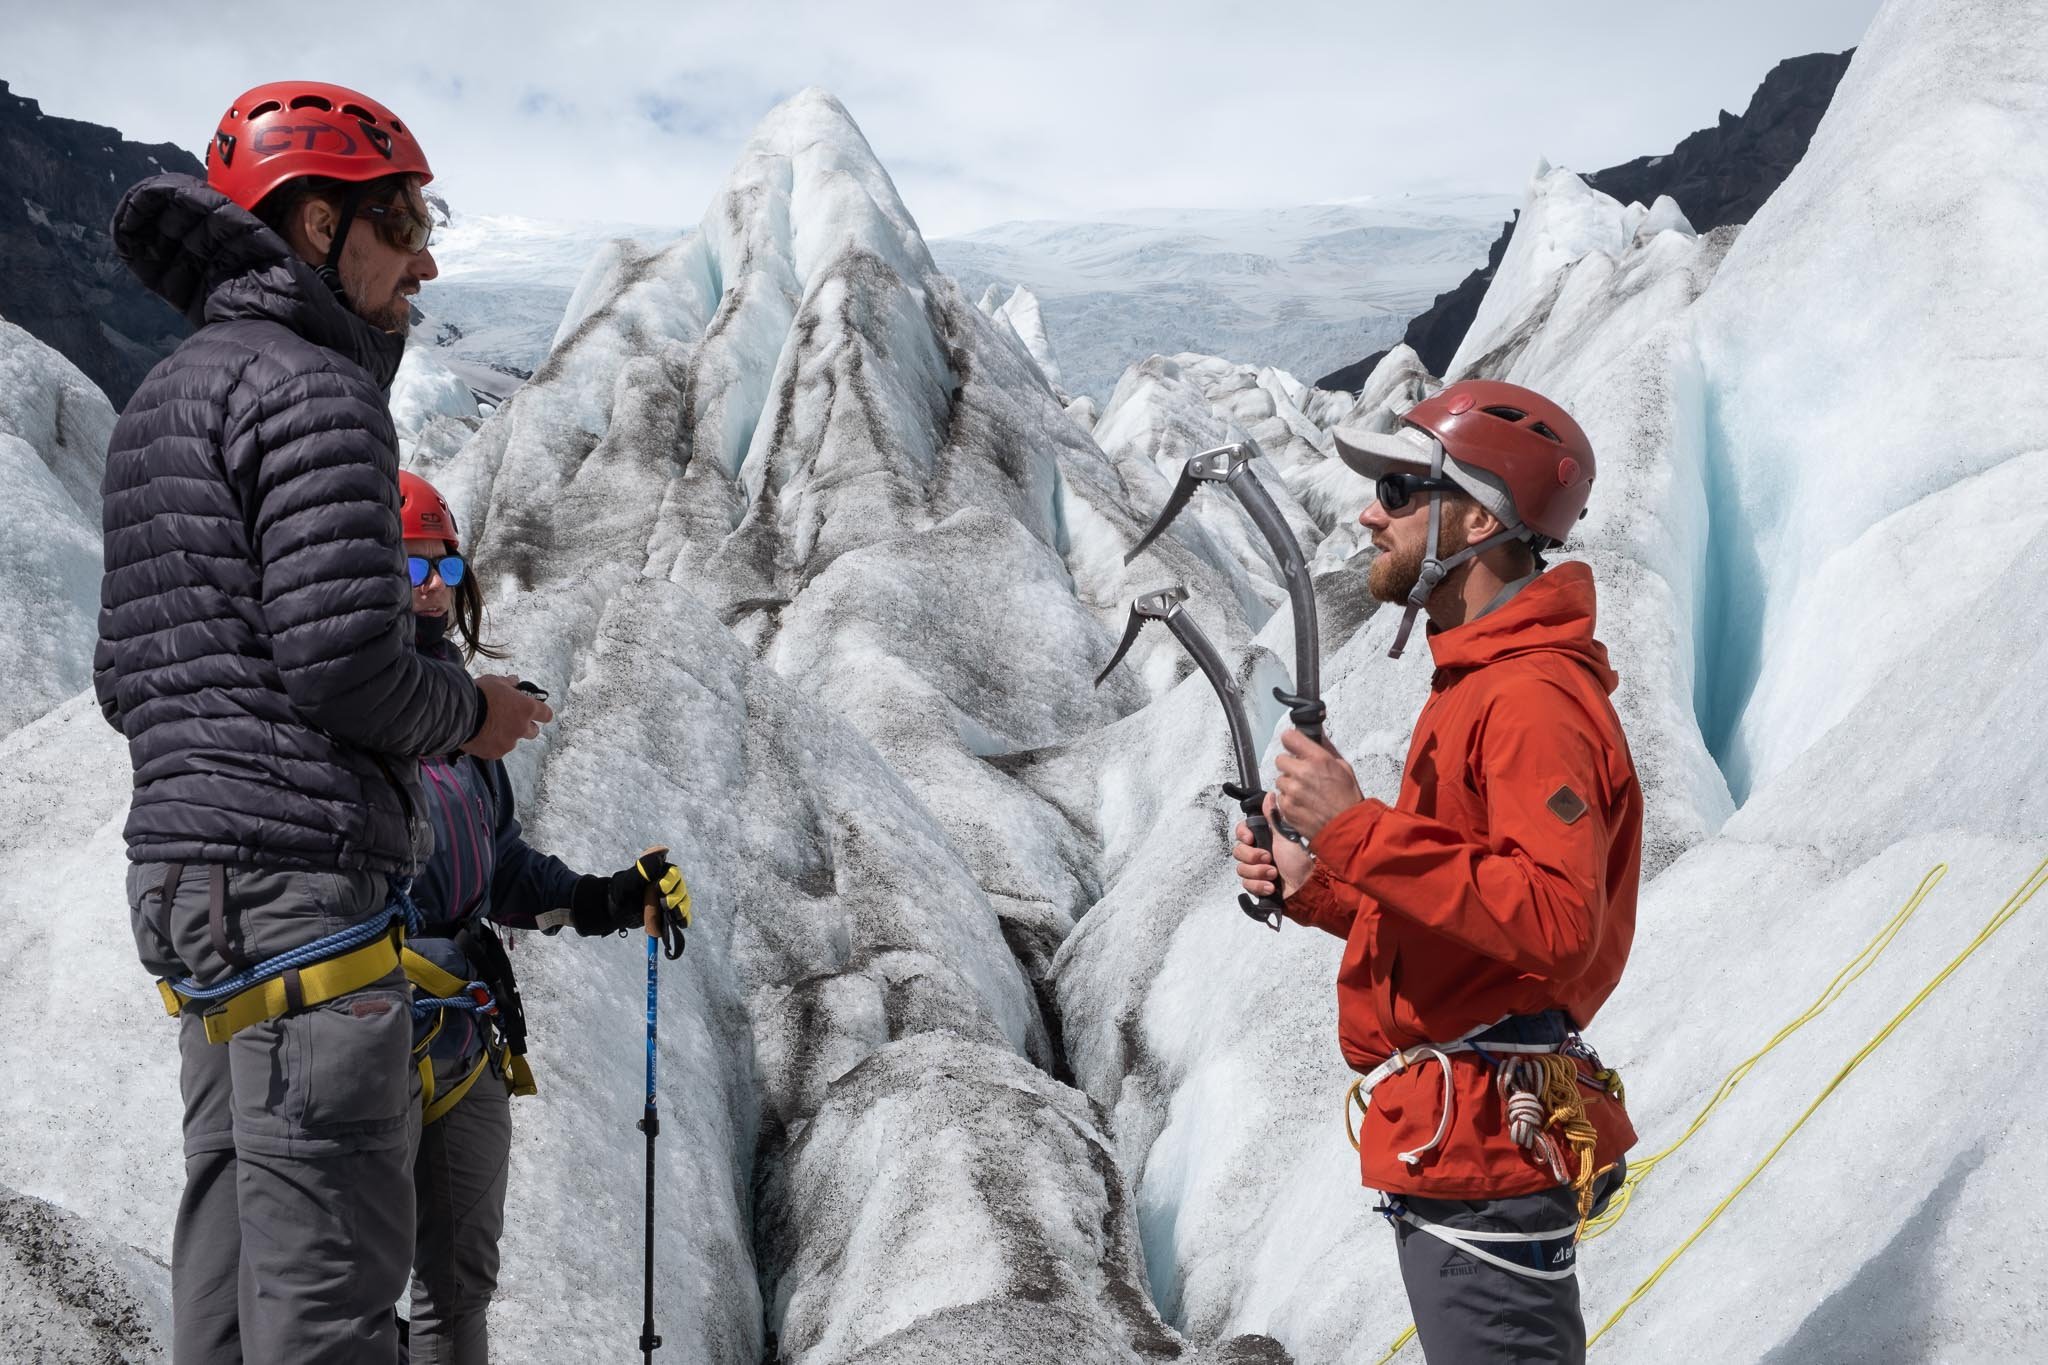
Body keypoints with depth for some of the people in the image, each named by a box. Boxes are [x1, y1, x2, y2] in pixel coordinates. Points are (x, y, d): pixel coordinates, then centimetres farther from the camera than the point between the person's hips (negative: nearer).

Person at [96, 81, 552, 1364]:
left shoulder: (163, 402, 20)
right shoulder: (312, 388, -11)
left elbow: (124, 680, 19)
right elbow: (343, 666, -20)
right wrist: (469, 711, -3)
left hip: (186, 864, 10)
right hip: (299, 870, -10)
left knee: (231, 1261, 14)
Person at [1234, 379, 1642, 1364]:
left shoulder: (1534, 699, -17)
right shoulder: (1481, 685, 17)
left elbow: (1555, 921, -29)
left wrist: (1357, 831, -27)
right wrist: (1314, 888, 9)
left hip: (1487, 1146, -11)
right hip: (1455, 1141, 11)